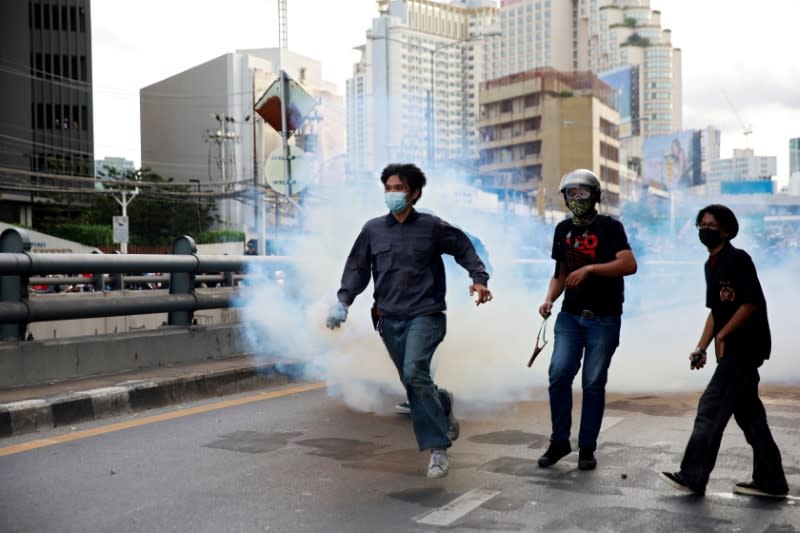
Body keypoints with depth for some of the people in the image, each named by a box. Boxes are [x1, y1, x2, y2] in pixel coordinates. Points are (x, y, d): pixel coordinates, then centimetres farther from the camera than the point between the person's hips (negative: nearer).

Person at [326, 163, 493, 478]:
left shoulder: (432, 227, 0)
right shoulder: (373, 229, 8)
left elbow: (465, 250, 8)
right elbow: (357, 268, 10)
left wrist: (479, 280, -7)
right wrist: (342, 302, -2)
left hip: (424, 315, -4)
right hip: (389, 319, 4)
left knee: (415, 373, -22)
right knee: (413, 383, 6)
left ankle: (438, 448, -10)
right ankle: (443, 403, 39)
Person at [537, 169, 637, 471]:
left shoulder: (610, 227, -3)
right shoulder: (563, 230, 12)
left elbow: (629, 264, -18)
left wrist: (589, 268, -25)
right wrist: (549, 299, 2)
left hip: (604, 319, -3)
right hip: (570, 316, 4)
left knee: (594, 383, 1)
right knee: (559, 374, -9)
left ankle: (587, 448, 13)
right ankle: (559, 441, 7)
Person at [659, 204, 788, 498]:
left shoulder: (738, 259, -12)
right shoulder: (712, 265, 14)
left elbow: (751, 304, -16)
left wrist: (722, 336, -12)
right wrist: (701, 348, 9)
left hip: (745, 346, -9)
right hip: (734, 348, 9)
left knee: (711, 408, -9)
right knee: (747, 411, 12)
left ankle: (693, 477, -3)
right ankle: (770, 480, 20)